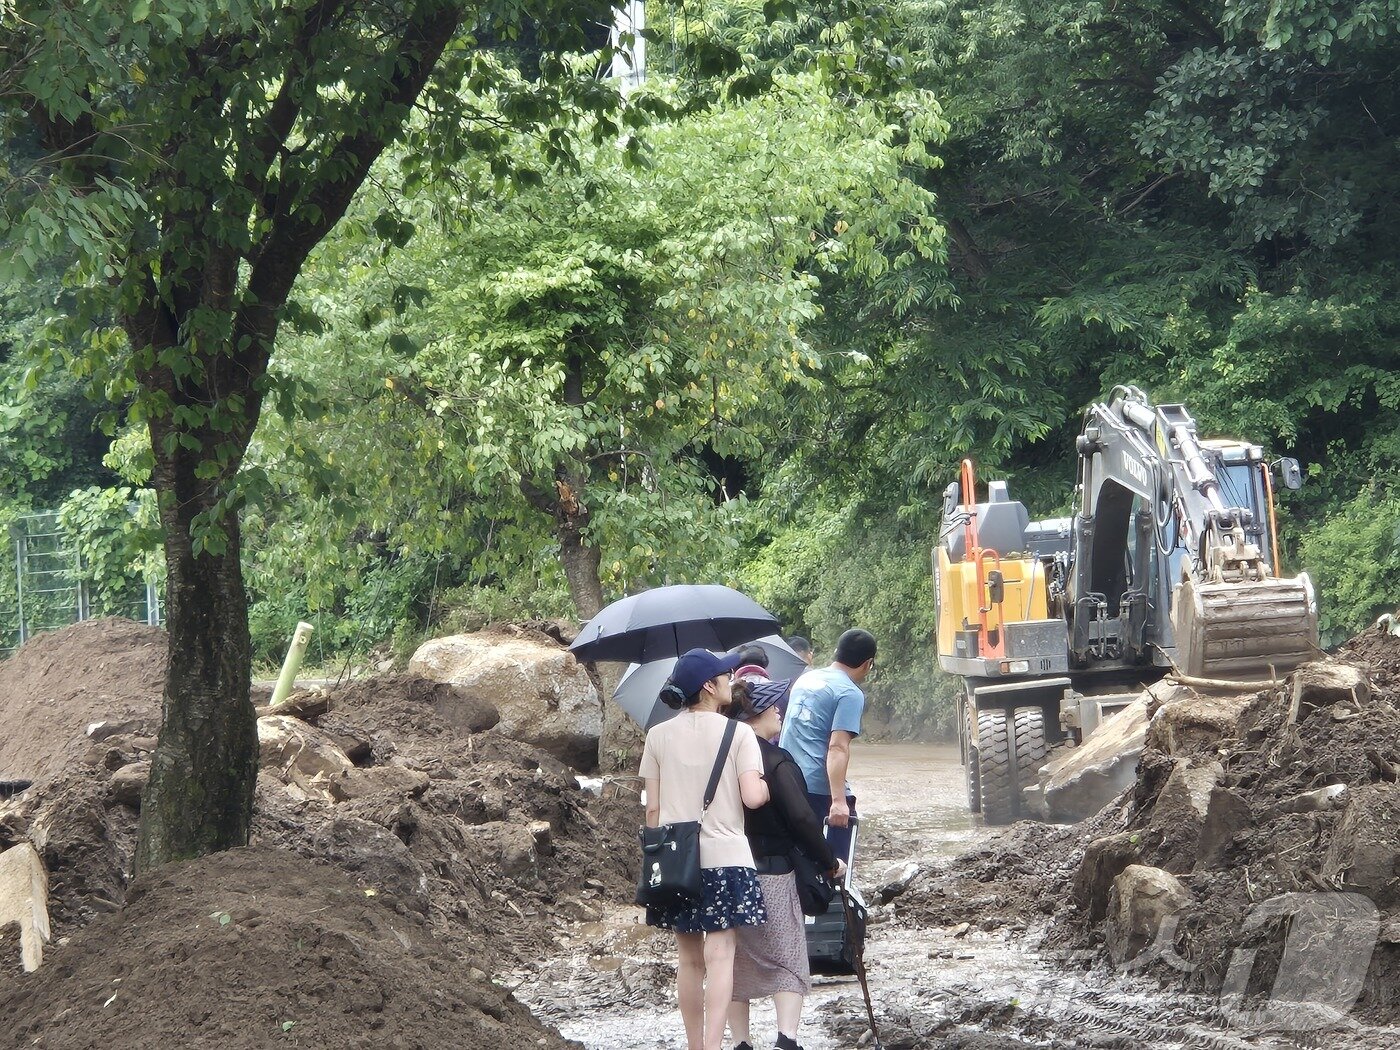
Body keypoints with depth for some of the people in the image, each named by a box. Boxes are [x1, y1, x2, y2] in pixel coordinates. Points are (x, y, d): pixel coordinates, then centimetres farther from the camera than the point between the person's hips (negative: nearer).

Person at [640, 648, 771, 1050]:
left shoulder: (659, 736, 5)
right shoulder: (738, 734, -4)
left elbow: (653, 807, 6)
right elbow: (753, 797, -13)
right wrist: (767, 786, 8)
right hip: (725, 857, -4)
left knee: (689, 959, 12)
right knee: (719, 955, -7)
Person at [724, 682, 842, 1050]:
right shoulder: (776, 761, -13)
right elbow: (801, 818, -17)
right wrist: (829, 863, -5)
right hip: (771, 874, -5)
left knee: (735, 962, 14)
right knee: (788, 963, 1)